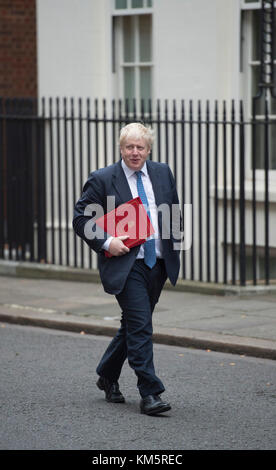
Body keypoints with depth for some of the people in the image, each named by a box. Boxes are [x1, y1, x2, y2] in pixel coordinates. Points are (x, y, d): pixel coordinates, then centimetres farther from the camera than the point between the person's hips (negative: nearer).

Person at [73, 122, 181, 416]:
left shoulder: (163, 173, 9)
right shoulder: (102, 180, -5)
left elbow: (175, 212, 20)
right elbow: (81, 218, -4)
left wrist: (173, 245, 11)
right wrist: (106, 242, -16)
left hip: (158, 263, 6)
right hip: (126, 264, -5)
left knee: (133, 325, 16)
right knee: (140, 326, -13)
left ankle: (107, 375, 35)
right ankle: (149, 394, -10)